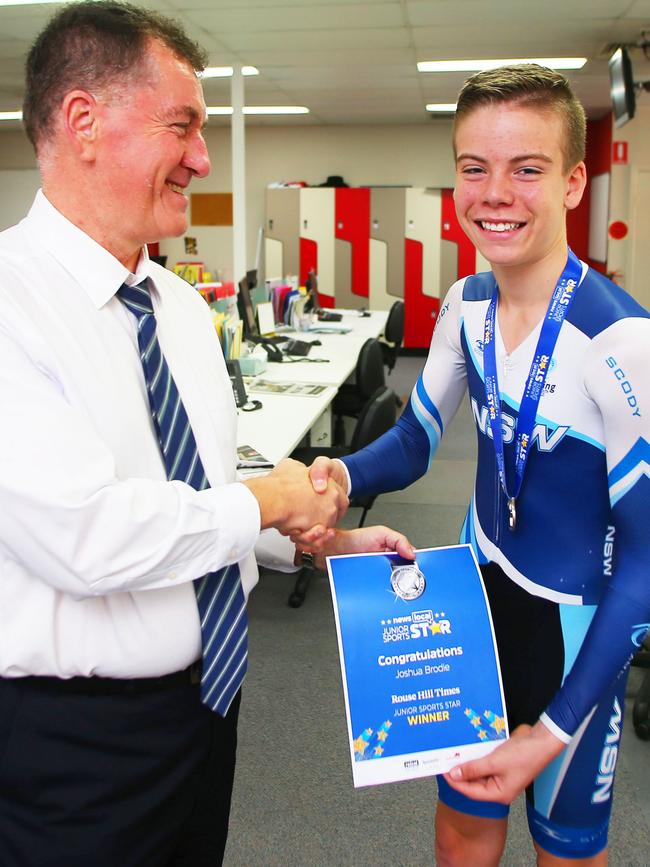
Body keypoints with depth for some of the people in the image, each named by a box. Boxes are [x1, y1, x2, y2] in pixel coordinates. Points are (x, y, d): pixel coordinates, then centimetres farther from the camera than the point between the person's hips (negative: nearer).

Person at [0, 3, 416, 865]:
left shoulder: (181, 303, 6)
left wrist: (325, 540, 2)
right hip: (74, 733, -7)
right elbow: (86, 537, -31)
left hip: (205, 689, 8)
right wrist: (266, 503, -17)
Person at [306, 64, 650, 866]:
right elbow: (415, 439, 4)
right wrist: (342, 476, -19)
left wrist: (555, 730, -21)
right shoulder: (467, 305, -6)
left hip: (574, 627, -5)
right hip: (480, 595, 5)